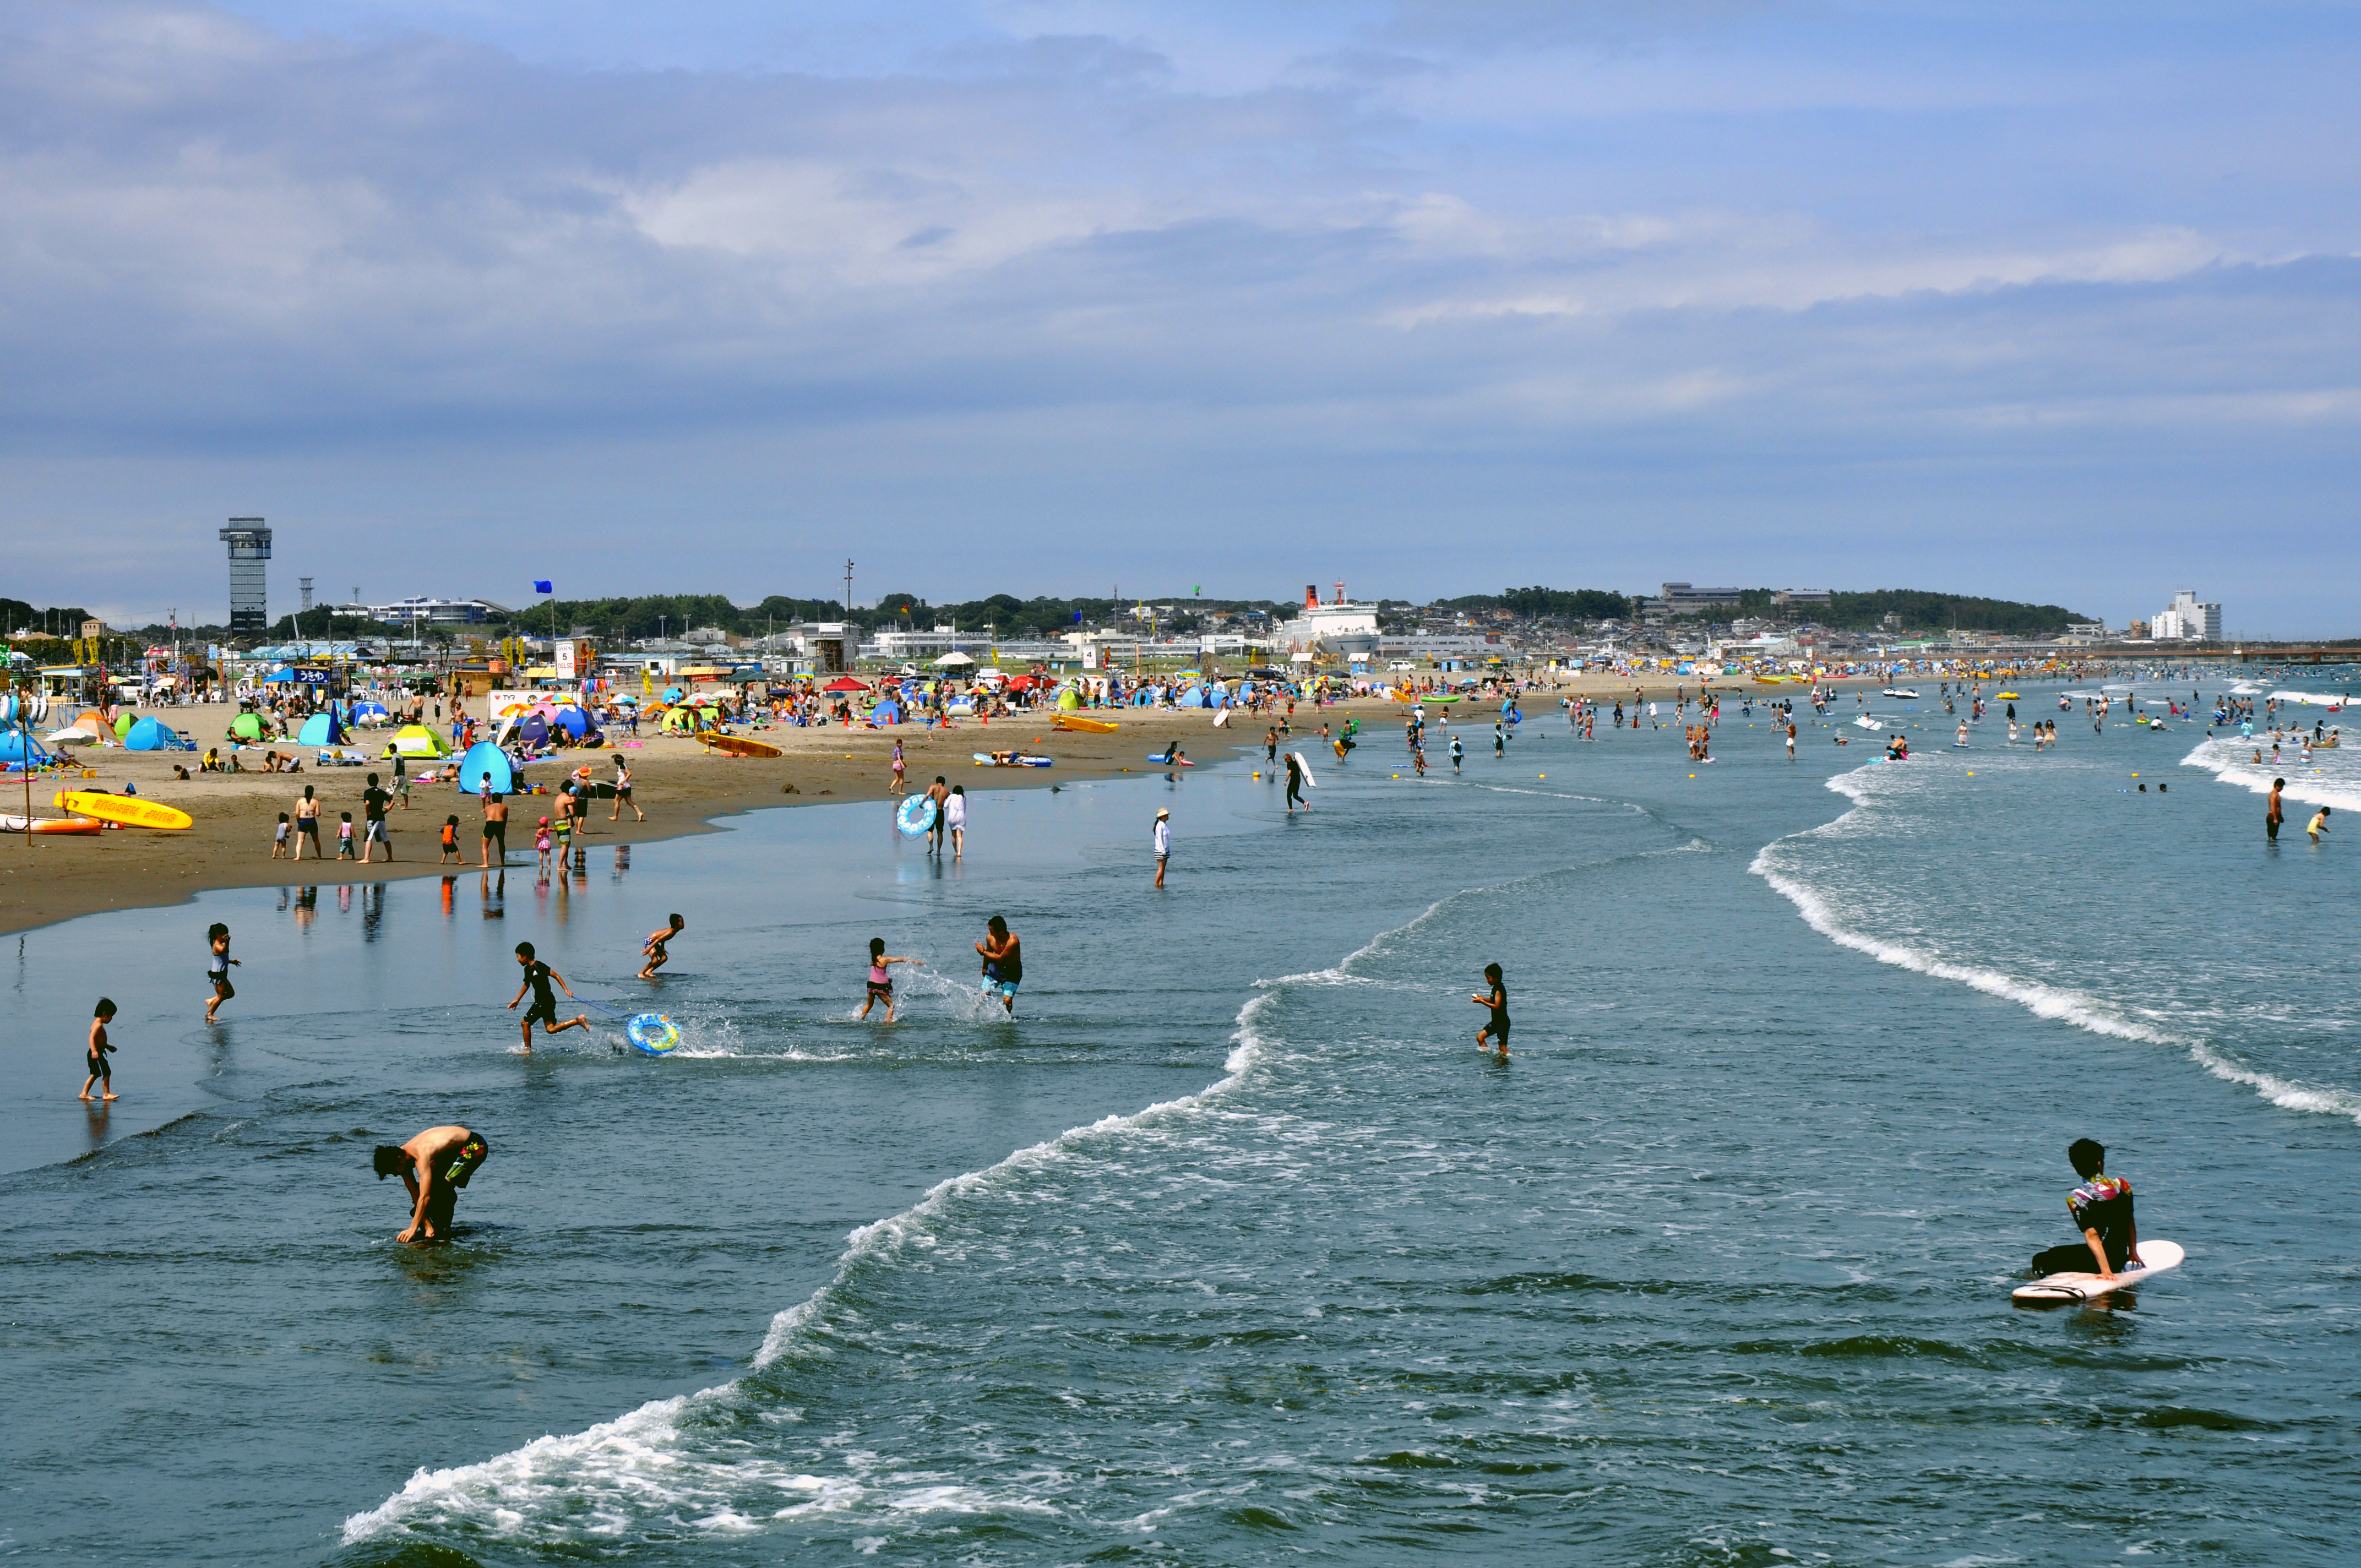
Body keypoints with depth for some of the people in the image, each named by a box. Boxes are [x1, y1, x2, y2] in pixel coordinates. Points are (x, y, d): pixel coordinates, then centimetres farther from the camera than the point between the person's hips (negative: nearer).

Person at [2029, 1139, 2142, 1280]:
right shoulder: (2122, 1186, 0)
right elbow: (2130, 1222, 11)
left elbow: (2092, 1235, -22)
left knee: (2041, 1260, 2)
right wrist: (2133, 1253, 24)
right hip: (2121, 1259, 6)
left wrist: (2105, 1270, -26)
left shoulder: (2077, 1199, -15)